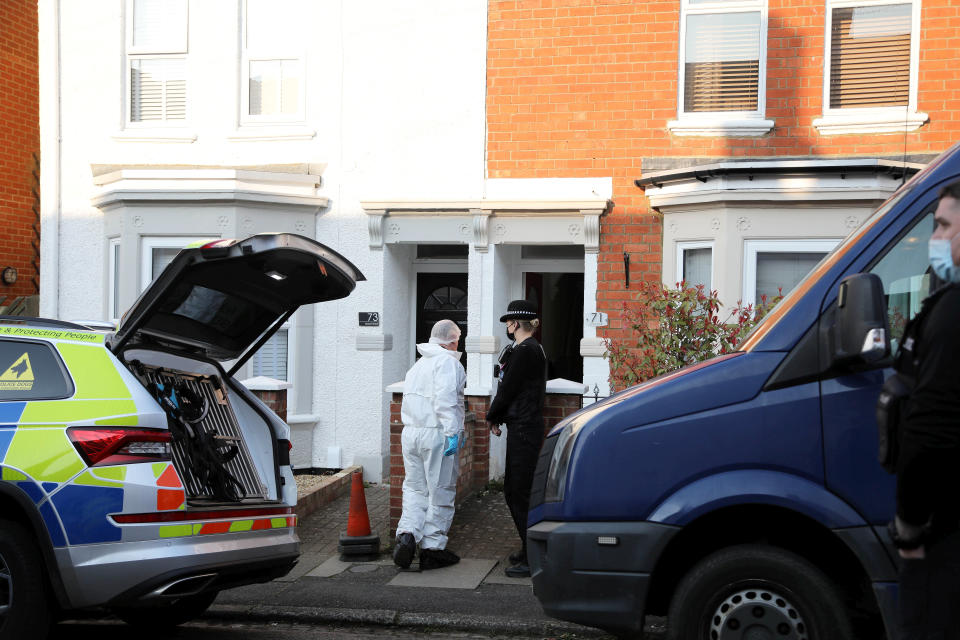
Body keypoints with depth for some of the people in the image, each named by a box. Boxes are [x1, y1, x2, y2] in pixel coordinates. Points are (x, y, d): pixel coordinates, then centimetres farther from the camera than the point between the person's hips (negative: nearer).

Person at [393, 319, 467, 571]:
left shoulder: (418, 364, 19)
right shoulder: (447, 361, -8)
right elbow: (445, 399, -20)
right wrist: (453, 432, -21)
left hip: (410, 433, 7)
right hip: (436, 435, -7)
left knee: (415, 488, 15)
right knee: (440, 492, 2)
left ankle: (407, 533, -5)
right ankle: (432, 549, 7)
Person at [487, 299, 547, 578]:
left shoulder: (525, 352, -16)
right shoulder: (532, 349, 16)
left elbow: (507, 390, -14)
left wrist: (492, 417, 2)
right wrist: (497, 416, 8)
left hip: (523, 430, -10)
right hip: (523, 428, 10)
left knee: (520, 493, -7)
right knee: (513, 491, 16)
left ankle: (532, 560, -3)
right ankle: (529, 550, 24)